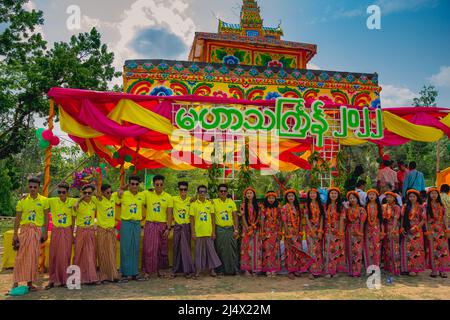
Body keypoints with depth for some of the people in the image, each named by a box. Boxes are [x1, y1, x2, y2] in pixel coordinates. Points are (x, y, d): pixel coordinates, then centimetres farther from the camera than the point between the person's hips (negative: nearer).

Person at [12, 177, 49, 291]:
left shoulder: (44, 200, 2)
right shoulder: (22, 201, 2)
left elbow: (46, 217, 6)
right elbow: (17, 219, 5)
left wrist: (45, 232, 1)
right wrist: (15, 234, 1)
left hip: (37, 231, 0)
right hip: (24, 229, 0)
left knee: (33, 257, 2)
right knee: (21, 256, -2)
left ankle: (30, 282, 10)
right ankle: (16, 281, 8)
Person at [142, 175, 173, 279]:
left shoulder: (168, 197, 1)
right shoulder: (147, 194, 1)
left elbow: (169, 214, 0)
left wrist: (168, 228, -5)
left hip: (162, 225, 1)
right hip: (150, 224, -1)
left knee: (162, 249, 7)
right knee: (148, 249, -2)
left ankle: (159, 269, 21)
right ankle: (146, 271, 8)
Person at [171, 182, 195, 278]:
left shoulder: (190, 200, -1)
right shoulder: (174, 199, 1)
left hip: (187, 226, -1)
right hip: (177, 226, 1)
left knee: (186, 248, -1)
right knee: (176, 248, 6)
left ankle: (188, 270, 6)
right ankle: (176, 270, 16)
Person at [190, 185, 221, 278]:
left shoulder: (210, 203, 6)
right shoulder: (193, 204, 1)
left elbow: (212, 218, 7)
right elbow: (192, 220, 1)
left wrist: (213, 231, 2)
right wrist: (193, 232, -5)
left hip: (209, 232, 2)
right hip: (198, 232, -1)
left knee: (210, 250, 5)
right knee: (199, 251, 5)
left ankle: (211, 269, 15)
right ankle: (198, 270, 15)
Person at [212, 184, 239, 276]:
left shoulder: (231, 202, 5)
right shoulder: (214, 202, 0)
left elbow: (235, 217, 5)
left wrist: (236, 229, -1)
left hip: (230, 229, 1)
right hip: (219, 229, -1)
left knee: (232, 250, 3)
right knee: (220, 250, 3)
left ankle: (233, 269, 12)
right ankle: (221, 270, 12)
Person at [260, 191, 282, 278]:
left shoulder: (277, 208, 6)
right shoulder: (264, 208, 0)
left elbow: (279, 220, 8)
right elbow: (262, 220, -1)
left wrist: (280, 232, 3)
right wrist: (262, 232, -5)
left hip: (275, 232, 2)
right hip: (267, 231, -2)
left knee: (275, 250, 0)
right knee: (267, 249, -4)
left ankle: (274, 269, 5)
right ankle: (268, 270, 0)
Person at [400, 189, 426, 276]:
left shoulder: (420, 208, 2)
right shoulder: (405, 207, 10)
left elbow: (424, 219, -2)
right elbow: (402, 218, 11)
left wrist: (416, 227, -13)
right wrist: (402, 227, -1)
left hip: (416, 231, -3)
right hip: (406, 231, 3)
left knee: (415, 249, -3)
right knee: (406, 249, 1)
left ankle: (415, 269, 2)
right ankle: (406, 268, 7)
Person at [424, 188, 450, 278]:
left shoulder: (441, 206, 11)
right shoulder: (426, 206, 1)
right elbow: (425, 219, -3)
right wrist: (428, 232, -10)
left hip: (441, 230, 3)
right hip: (431, 229, -3)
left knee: (443, 249, -1)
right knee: (433, 249, -2)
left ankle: (442, 270, 6)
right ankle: (434, 270, 4)